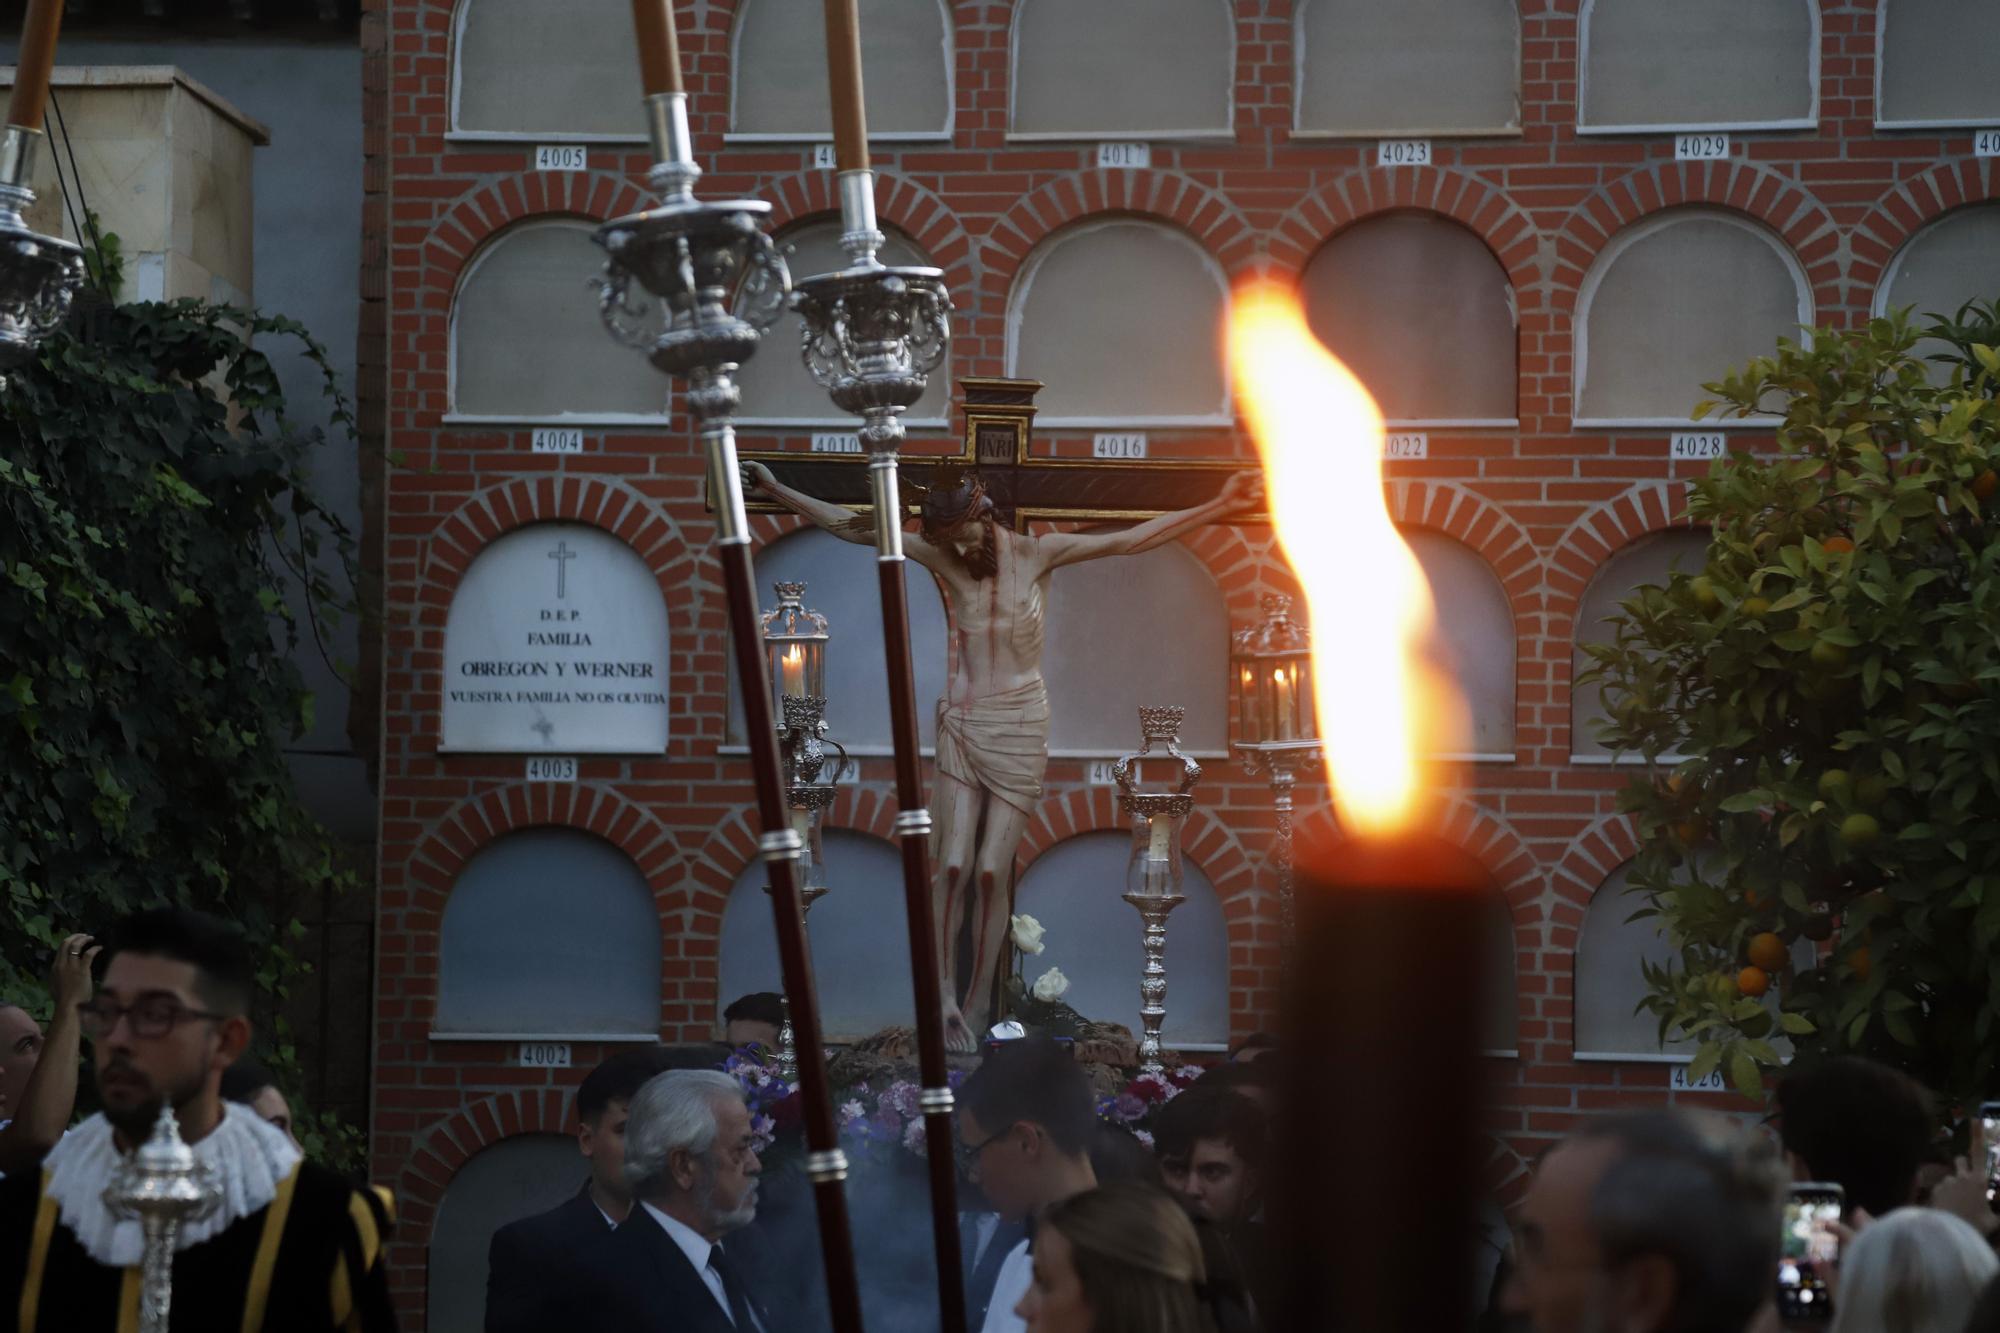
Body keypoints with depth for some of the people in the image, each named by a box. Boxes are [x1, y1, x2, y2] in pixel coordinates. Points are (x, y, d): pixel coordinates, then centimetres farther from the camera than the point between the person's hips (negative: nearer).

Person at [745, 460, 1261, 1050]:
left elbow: (1132, 539, -7)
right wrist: (777, 490, -1)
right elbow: (850, 526, 2)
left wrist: (1220, 507, -13)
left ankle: (973, 1011, 3)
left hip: (1019, 727, -2)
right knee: (954, 865, -8)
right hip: (962, 723, 2)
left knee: (992, 872, -3)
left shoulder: (1036, 554, -4)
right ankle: (941, 997, -2)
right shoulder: (944, 559, 1)